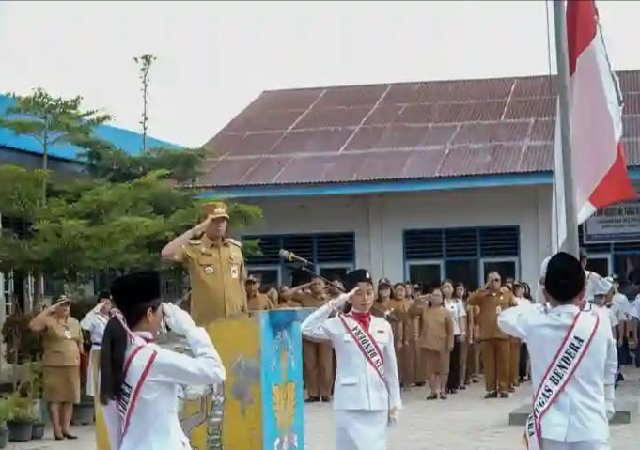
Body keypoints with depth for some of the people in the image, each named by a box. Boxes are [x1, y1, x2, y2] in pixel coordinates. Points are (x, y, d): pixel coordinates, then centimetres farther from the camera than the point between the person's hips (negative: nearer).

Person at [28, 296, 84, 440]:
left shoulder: (75, 322, 14)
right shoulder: (48, 321, -5)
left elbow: (80, 343, 18)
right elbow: (33, 326, -24)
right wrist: (47, 310, -20)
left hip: (72, 365, 5)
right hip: (53, 365, -5)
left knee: (69, 396, 7)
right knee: (55, 396, -3)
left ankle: (66, 427, 14)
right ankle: (57, 429, 1)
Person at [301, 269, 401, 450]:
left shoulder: (383, 326, 6)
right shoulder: (338, 325, -3)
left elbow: (390, 367, 10)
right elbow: (307, 329, -21)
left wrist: (395, 402, 9)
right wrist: (335, 303, -19)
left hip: (377, 402, 3)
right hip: (350, 403, -3)